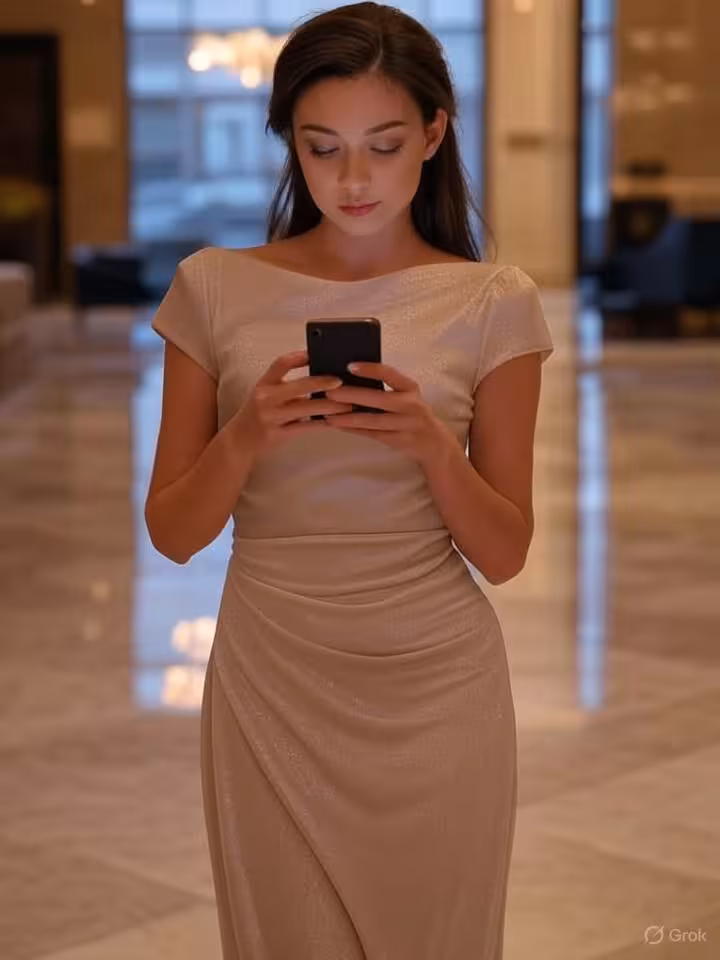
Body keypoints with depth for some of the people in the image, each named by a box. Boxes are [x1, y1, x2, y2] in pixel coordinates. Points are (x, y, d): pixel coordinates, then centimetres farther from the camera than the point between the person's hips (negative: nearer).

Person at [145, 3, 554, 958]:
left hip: (437, 690, 0)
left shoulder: (494, 302, -3)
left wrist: (432, 444, -21)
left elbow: (505, 552, -3)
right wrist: (247, 437, -20)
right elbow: (172, 534, -1)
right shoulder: (215, 288, -2)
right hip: (272, 684, 0)